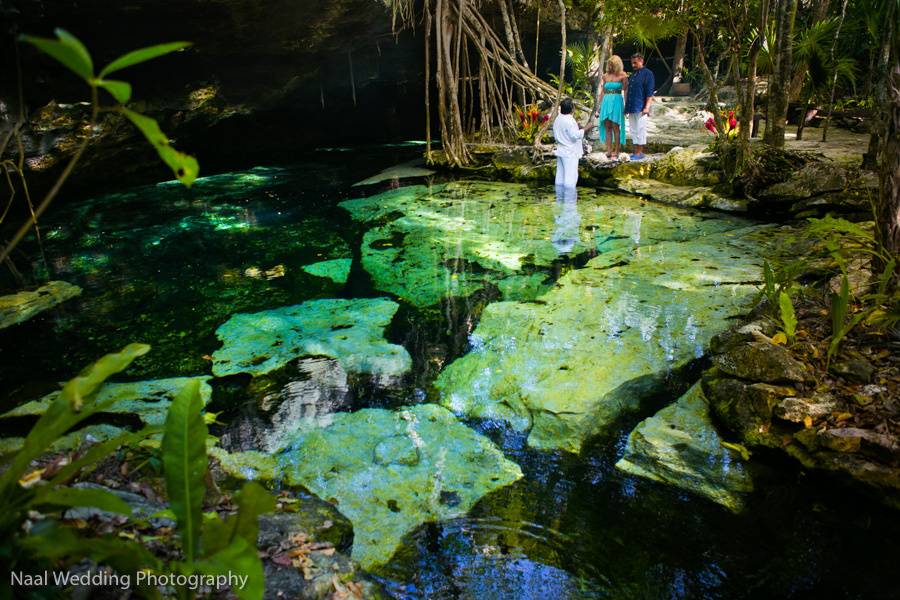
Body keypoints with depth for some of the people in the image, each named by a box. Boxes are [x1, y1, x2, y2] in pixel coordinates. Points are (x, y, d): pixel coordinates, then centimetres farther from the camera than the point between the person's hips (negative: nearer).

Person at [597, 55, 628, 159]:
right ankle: (609, 150, 5)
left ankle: (616, 152, 0)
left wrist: (626, 105, -10)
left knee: (615, 127, -4)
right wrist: (600, 104, 11)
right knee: (607, 127, 2)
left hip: (617, 102, -4)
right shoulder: (605, 76, 11)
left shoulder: (622, 75, -1)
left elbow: (626, 91, -3)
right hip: (606, 102, 4)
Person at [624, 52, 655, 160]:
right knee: (633, 130, 9)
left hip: (640, 108, -7)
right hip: (631, 108, 8)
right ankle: (636, 152, 14)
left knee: (640, 130, -5)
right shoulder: (632, 75, 18)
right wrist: (626, 107, 20)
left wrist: (646, 107, -18)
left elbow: (650, 93, -10)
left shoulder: (647, 73, -4)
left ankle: (639, 152, -1)